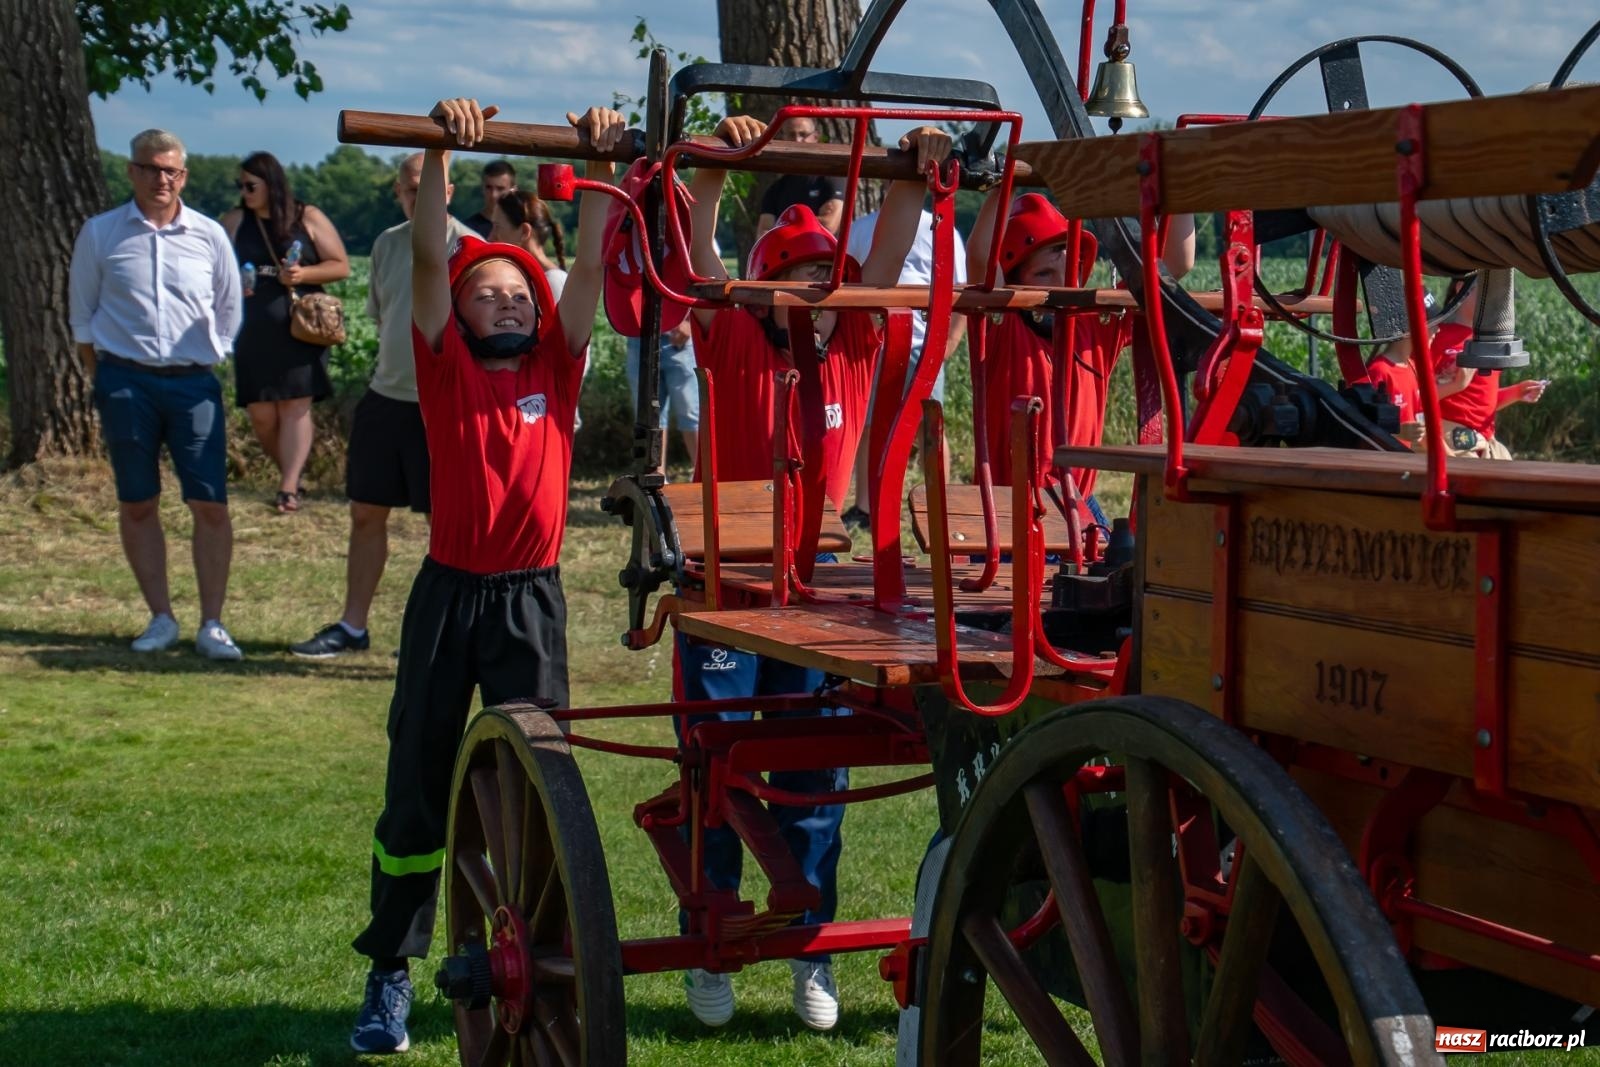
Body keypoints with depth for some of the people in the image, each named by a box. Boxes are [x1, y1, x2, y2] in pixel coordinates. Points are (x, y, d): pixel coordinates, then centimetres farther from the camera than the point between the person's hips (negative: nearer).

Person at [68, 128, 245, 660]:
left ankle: (211, 625, 1)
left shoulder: (209, 236, 5)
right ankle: (161, 618, 15)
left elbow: (228, 312, 15)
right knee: (136, 505, 5)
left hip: (194, 383, 0)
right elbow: (83, 316, 10)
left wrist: (207, 364, 10)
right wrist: (103, 382, 7)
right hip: (126, 381, 0)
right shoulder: (100, 233, 4)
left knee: (210, 505, -5)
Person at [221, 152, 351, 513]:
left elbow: (341, 266, 4)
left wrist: (303, 274, -12)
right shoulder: (234, 222, 9)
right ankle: (293, 472, 18)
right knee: (261, 413, -2)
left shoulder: (308, 219, 4)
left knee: (295, 405, -11)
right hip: (253, 333, 2)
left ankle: (288, 488, -17)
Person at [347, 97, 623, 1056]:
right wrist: (441, 151, -18)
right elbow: (430, 256, -8)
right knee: (418, 785, 5)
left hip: (531, 598, 1)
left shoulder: (558, 366, 6)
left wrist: (601, 164, -11)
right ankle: (392, 971, 16)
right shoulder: (445, 366, 2)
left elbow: (591, 266, -2)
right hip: (449, 591, -1)